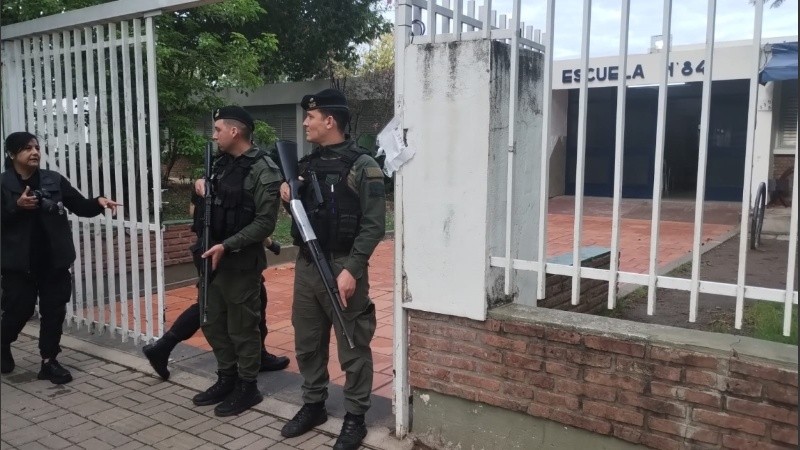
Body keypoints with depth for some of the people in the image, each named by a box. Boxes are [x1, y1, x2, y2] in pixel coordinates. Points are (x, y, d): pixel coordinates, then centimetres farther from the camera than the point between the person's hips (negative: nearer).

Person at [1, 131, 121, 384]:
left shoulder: (53, 180, 3)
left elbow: (80, 207, 2)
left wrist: (98, 202, -17)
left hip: (54, 259, 2)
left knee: (54, 310, 5)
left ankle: (49, 361, 18)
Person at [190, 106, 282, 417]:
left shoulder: (263, 170, -15)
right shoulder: (222, 163, 11)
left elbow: (265, 222, -20)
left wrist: (227, 246, -24)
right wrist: (201, 188, 4)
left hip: (241, 261, -8)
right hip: (215, 257, 8)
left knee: (242, 327, 3)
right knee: (213, 323, 16)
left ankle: (248, 388, 18)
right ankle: (227, 379, 32)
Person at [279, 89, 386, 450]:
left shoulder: (362, 165, -10)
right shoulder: (307, 163, 12)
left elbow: (374, 224, -15)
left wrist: (351, 268, -20)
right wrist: (289, 197, 1)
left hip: (342, 267, -7)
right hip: (305, 265, 7)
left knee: (352, 347, 3)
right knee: (307, 343, 16)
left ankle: (355, 417, 17)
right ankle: (313, 405, 33)